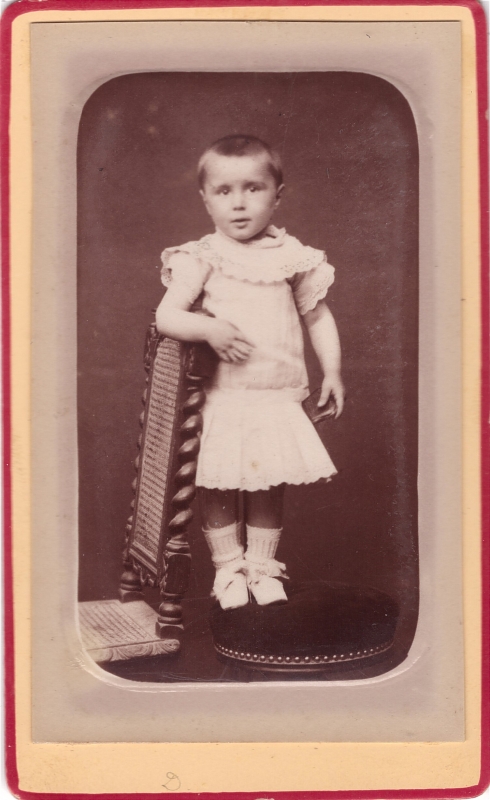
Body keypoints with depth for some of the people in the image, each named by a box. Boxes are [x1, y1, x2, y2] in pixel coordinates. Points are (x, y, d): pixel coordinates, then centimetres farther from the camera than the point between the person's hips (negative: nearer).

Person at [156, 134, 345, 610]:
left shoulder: (292, 257, 4)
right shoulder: (203, 257, -3)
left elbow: (317, 316, 14)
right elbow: (166, 315, -9)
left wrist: (332, 371, 6)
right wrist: (208, 328, -26)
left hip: (279, 397, 2)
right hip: (221, 396, -1)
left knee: (269, 485, 8)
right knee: (218, 486, 1)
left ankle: (262, 564, 26)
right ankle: (228, 566, 21)